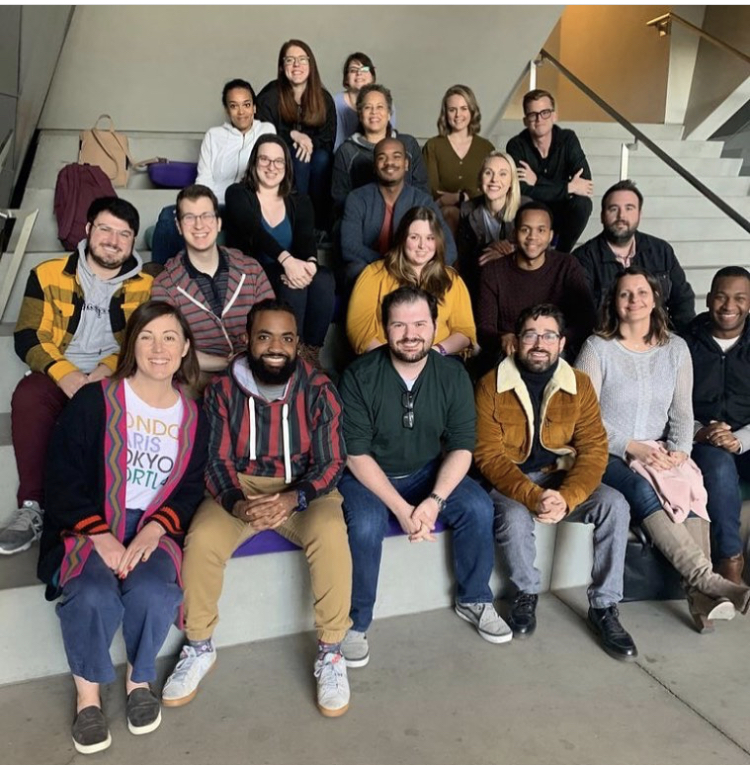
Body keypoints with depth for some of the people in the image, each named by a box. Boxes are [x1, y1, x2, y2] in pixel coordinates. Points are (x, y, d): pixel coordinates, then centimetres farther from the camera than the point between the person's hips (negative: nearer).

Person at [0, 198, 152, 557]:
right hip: (60, 376, 1)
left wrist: (109, 369, -17)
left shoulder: (145, 287, 8)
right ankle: (32, 505, -28)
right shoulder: (49, 274, 7)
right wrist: (63, 373, -18)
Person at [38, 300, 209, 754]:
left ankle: (141, 679, 3)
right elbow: (64, 475, -4)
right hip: (90, 525, -1)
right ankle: (88, 692, -2)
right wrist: (100, 535, -16)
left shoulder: (193, 418, 8)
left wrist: (153, 531, -14)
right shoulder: (94, 401, -2)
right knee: (94, 596, -32)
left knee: (153, 593, -29)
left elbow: (191, 489, 6)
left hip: (155, 528, 2)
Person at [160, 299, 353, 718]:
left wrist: (293, 498, -30)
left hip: (305, 488, -1)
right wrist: (237, 503, -26)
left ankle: (331, 653, -12)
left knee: (331, 535, -32)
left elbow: (331, 462, -10)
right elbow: (216, 460, -5)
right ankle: (199, 648, -1)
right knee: (202, 539, -27)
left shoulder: (319, 389, -10)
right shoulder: (224, 389, -6)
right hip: (240, 486, 1)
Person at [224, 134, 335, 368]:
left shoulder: (300, 203, 15)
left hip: (290, 271, 3)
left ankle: (312, 352, -20)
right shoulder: (238, 195, 5)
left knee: (323, 279, -30)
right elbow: (254, 230, -15)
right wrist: (287, 260, -34)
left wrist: (310, 262, -30)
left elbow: (307, 239, -4)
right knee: (292, 284, -34)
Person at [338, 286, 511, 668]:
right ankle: (355, 622, -7)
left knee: (479, 507, -19)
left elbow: (462, 447, -8)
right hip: (368, 476, -3)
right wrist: (401, 508, -26)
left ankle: (473, 600, 6)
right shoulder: (359, 376, -18)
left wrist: (435, 500, -24)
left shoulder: (453, 375, -9)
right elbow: (357, 454, -18)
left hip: (428, 472, 3)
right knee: (366, 525, -31)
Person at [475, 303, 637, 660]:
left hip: (561, 476, 3)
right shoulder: (491, 386, -11)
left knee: (615, 505, -22)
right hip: (509, 480, -3)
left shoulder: (579, 384, -4)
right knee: (514, 516, -34)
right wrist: (533, 497, -30)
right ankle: (526, 593, -3)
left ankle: (604, 607, -6)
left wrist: (566, 497, -27)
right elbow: (488, 456, -15)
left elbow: (594, 449, -9)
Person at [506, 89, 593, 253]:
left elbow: (584, 182, -22)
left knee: (583, 203, -29)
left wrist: (537, 180, -28)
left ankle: (562, 254, -5)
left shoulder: (568, 139, -10)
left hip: (559, 215, 2)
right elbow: (523, 191, -27)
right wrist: (568, 187, -26)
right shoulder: (516, 146, -15)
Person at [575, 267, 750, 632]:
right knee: (643, 492, -34)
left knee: (690, 489, -28)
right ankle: (706, 578, -38)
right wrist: (631, 447, -17)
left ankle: (699, 593, -33)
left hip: (658, 453, 4)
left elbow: (682, 412, 8)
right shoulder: (597, 348, -4)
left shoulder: (676, 348, 10)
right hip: (607, 455, -4)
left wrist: (679, 449, -12)